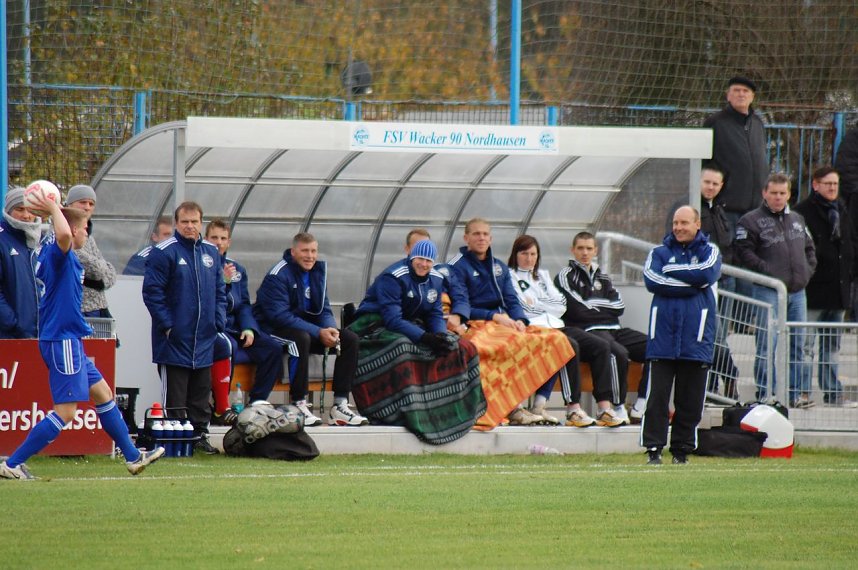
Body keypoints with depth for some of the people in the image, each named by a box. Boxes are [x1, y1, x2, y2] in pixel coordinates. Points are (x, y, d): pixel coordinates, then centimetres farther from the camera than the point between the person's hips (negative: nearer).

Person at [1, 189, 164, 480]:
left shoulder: (53, 252, 11)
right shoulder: (58, 254, -18)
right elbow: (63, 234, -42)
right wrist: (53, 208, -27)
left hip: (69, 339, 11)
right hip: (61, 340, -11)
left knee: (102, 393, 19)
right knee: (65, 411, -10)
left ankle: (133, 456, 29)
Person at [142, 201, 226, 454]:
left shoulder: (211, 252, 11)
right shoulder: (164, 252, -9)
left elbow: (219, 291, 18)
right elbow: (152, 291, -11)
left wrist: (218, 322, 6)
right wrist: (167, 324, -15)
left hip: (204, 339, 6)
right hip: (175, 339, -6)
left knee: (201, 392, 11)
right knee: (175, 395, -2)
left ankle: (200, 434, 19)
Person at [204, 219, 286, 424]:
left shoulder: (237, 269, 18)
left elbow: (244, 305, 16)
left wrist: (249, 328, -2)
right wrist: (222, 282, -25)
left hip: (233, 328, 7)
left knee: (273, 348, -14)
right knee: (226, 346, -39)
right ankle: (221, 409, -34)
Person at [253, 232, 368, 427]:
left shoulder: (319, 271, 8)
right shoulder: (279, 275, -16)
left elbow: (324, 309, 8)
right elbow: (280, 316, -24)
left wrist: (331, 329, -16)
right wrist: (318, 333, -27)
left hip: (306, 326, 8)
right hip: (274, 329, -8)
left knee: (350, 339, -8)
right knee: (302, 338, -39)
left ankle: (339, 406, -10)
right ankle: (299, 405, -32)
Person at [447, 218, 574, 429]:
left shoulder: (500, 268, 23)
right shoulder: (457, 267, 2)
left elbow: (512, 301, 13)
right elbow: (461, 307, -8)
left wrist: (519, 320, -11)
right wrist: (495, 317, -18)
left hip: (504, 323, 7)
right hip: (475, 326, -7)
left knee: (555, 339, -16)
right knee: (515, 343, -38)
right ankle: (513, 410, -38)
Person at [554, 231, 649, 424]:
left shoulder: (602, 278, 25)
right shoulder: (565, 276, 6)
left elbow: (620, 307, 10)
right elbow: (578, 310, -8)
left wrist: (593, 305, -1)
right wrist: (605, 307, 5)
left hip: (613, 329, 7)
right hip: (586, 332, -7)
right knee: (618, 353, -37)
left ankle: (640, 408, -12)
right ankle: (617, 408, -26)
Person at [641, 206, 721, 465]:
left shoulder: (709, 251, 11)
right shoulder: (659, 253, 12)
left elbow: (707, 274, -11)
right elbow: (651, 280, -7)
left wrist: (672, 271, -4)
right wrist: (689, 285, -9)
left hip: (695, 337, 0)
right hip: (663, 334, 0)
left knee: (690, 398, 2)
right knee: (658, 395, -5)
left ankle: (682, 449, 10)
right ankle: (653, 448, -4)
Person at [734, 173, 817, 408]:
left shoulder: (797, 220, 18)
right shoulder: (752, 221, -3)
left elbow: (809, 249, 27)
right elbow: (743, 250, -11)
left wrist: (808, 269, 9)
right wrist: (767, 270, -16)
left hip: (797, 291, 6)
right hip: (768, 291, -6)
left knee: (797, 344, 8)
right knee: (767, 343, -8)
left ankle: (798, 392, 14)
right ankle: (765, 394, -5)